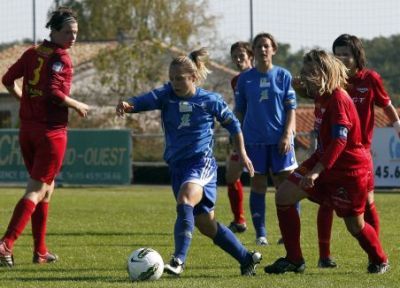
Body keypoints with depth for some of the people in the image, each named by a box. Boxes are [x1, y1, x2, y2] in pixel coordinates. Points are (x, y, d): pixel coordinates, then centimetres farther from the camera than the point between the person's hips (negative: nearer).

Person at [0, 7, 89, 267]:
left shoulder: (32, 53, 8)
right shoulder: (61, 58, -13)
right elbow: (54, 92, -23)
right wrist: (77, 106, -9)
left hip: (27, 128, 8)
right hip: (52, 131, -8)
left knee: (46, 188, 19)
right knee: (37, 191, -5)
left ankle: (41, 251, 21)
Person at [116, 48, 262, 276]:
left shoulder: (211, 100, -4)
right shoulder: (167, 95, 0)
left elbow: (233, 124, 10)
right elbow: (145, 101, -19)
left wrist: (242, 154, 12)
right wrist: (127, 105, -40)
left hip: (202, 163, -5)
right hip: (177, 164, 5)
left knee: (185, 201, -32)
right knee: (205, 223, 11)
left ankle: (179, 260, -37)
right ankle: (247, 258, 27)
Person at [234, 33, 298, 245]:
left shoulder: (283, 76, 3)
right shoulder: (245, 78, 6)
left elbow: (291, 108, 2)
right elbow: (239, 111, 10)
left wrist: (287, 135, -9)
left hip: (279, 139, -1)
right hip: (254, 139, 1)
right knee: (257, 185, 2)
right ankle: (260, 234, 7)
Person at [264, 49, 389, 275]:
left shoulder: (339, 99, -22)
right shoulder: (322, 97, 6)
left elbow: (339, 140, -30)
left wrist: (316, 171, -36)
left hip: (349, 169, -9)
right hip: (324, 161, 9)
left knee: (355, 225, 3)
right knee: (284, 195, -4)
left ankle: (380, 261, 32)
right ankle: (294, 260, 1)